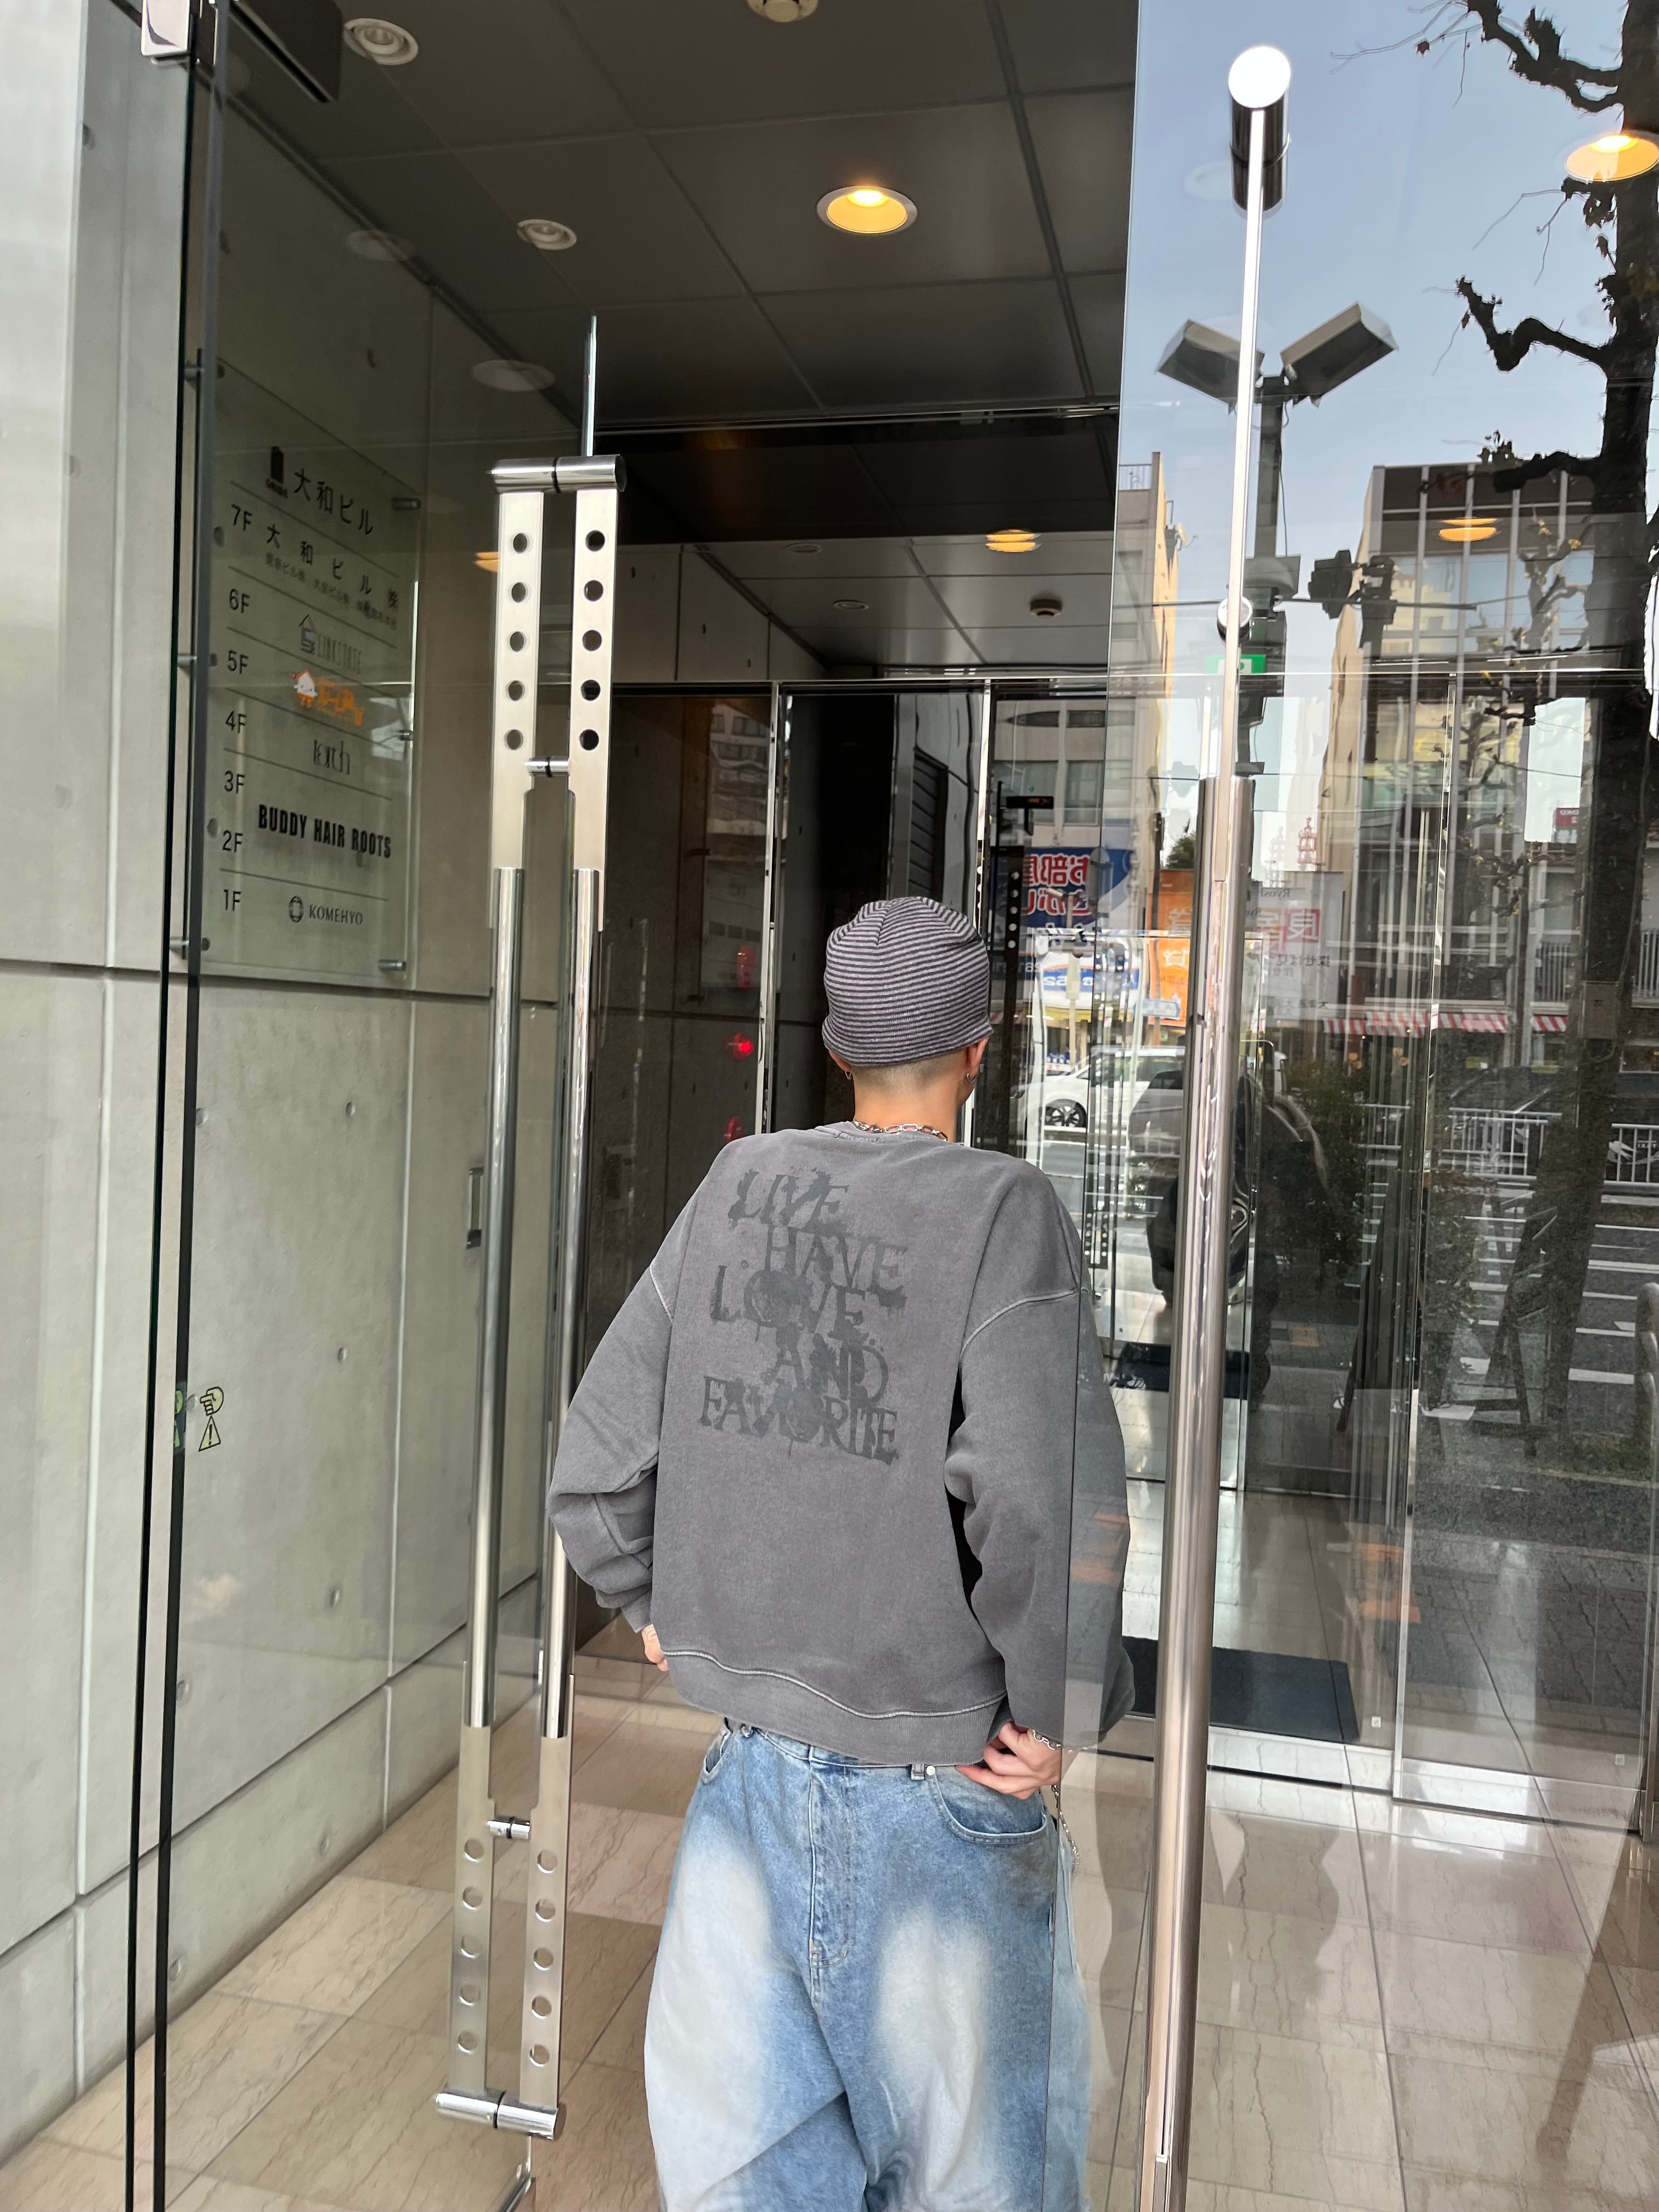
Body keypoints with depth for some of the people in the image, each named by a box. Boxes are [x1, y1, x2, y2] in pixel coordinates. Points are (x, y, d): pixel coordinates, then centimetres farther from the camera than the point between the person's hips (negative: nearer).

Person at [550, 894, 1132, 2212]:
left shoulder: (736, 1188, 0)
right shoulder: (1005, 1212, -13)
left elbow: (597, 1466, 1)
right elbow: (1047, 1498, -26)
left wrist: (665, 1610, 16)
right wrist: (1059, 1711, -11)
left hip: (751, 1759, 4)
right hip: (938, 1779, -4)